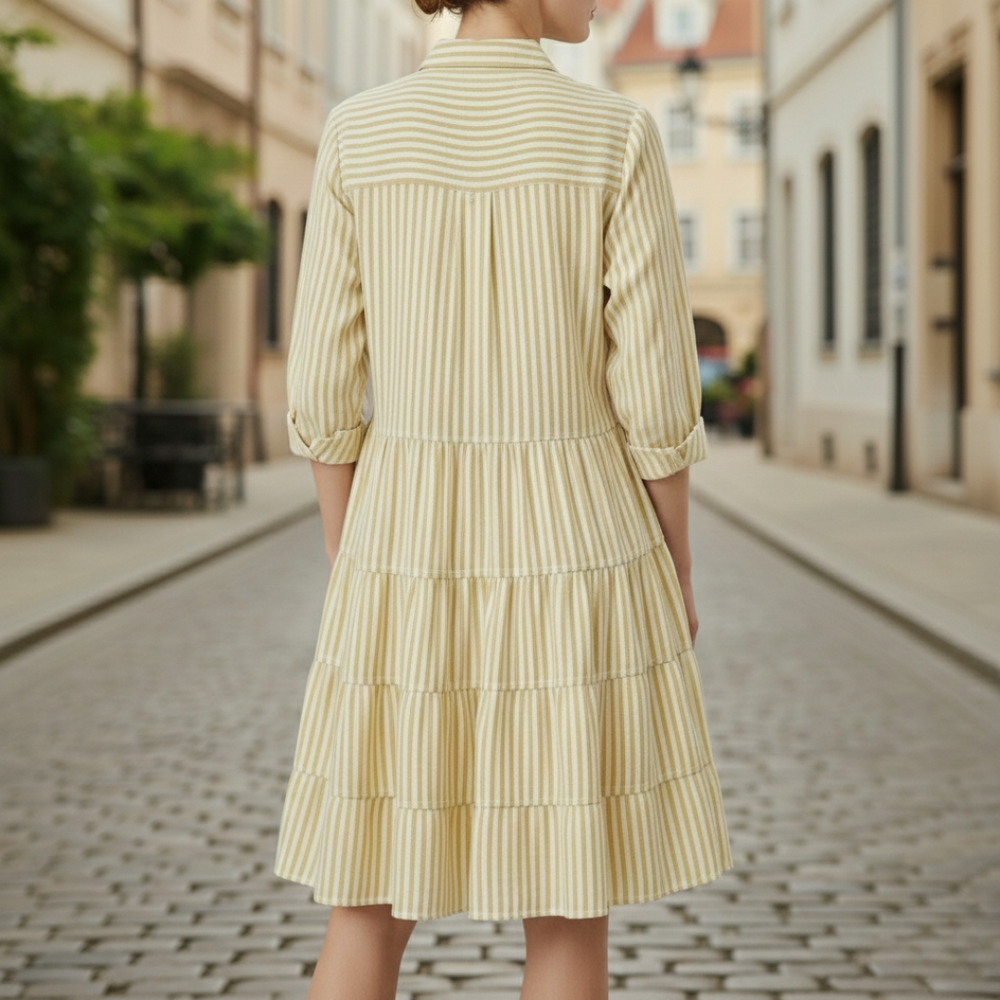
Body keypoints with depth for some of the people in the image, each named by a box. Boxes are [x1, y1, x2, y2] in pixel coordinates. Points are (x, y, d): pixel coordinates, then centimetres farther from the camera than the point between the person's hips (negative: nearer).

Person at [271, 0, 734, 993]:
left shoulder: (355, 134, -2)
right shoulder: (618, 138, -9)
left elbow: (324, 388, -1)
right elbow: (656, 393, -8)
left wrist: (350, 574, 11)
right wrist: (678, 572, 6)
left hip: (415, 558, 2)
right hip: (574, 558, -2)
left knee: (373, 896, 14)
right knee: (568, 911, 11)